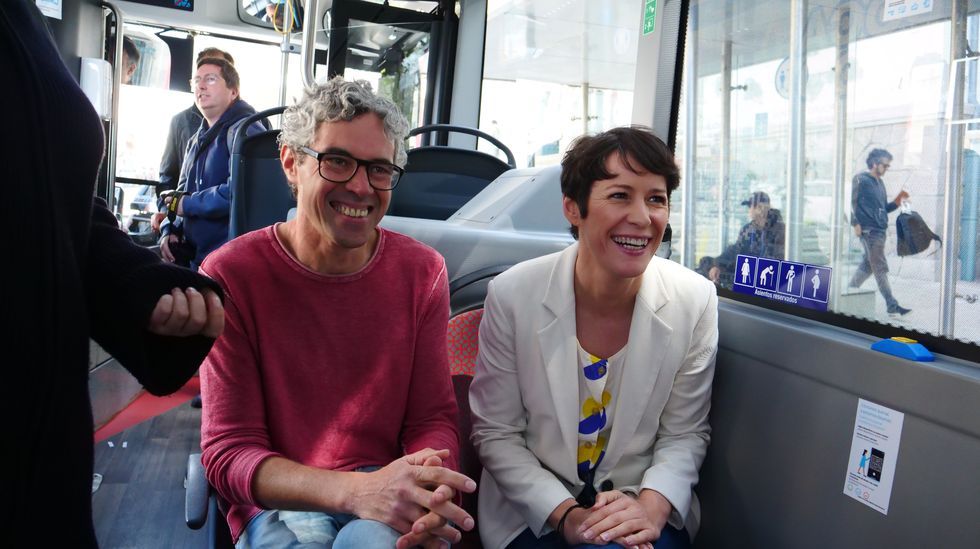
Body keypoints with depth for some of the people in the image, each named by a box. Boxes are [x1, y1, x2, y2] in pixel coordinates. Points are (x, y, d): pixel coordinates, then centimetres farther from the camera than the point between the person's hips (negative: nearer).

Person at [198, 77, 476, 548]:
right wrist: (358, 490, -29)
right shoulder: (230, 275, -9)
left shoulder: (422, 272, -1)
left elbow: (433, 420, 0)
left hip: (382, 508, 1)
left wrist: (431, 494, -24)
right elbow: (227, 452, -12)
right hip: (277, 505, -1)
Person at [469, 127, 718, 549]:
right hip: (534, 511, -2)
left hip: (644, 508, 3)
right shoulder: (512, 295, -14)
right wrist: (564, 513, -17)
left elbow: (685, 434, 0)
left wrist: (651, 506, -17)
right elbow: (495, 434, -6)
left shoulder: (695, 301, -9)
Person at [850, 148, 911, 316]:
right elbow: (852, 202, -11)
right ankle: (892, 306, -6)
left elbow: (884, 208, 20)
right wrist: (856, 224, -17)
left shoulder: (880, 183, 18)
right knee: (880, 268, -7)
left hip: (879, 230, 9)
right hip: (869, 230, -9)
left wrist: (898, 200, 5)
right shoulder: (861, 180, -6)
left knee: (868, 265, 13)